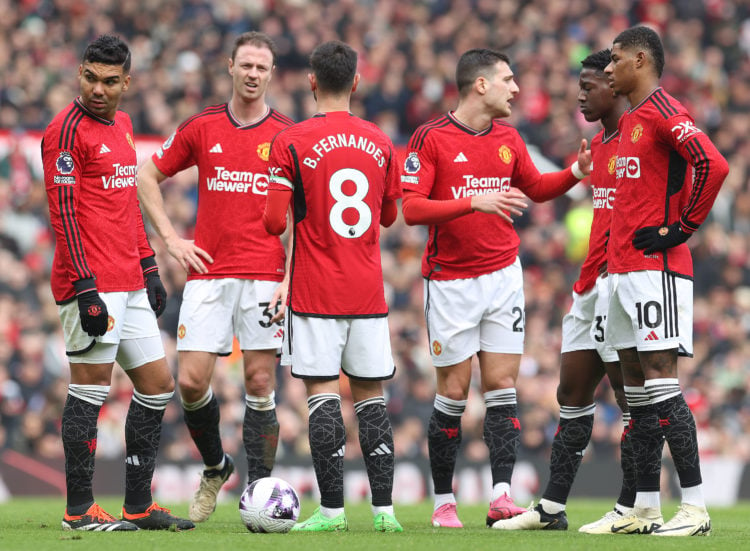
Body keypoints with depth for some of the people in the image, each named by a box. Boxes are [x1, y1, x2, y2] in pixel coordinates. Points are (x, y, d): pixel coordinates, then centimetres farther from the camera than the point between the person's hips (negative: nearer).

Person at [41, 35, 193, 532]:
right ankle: (80, 511, 0)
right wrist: (86, 289, -19)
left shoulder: (122, 125, 16)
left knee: (158, 383, 10)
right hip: (94, 284, -9)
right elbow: (63, 213, -14)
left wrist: (149, 269, 21)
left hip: (129, 285, 9)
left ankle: (139, 505, 16)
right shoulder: (67, 130, -10)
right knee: (91, 390, -6)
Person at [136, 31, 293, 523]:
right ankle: (215, 467, 20)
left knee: (261, 382, -3)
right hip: (208, 273, 2)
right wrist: (171, 238, 7)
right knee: (192, 380, -5)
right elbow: (148, 176, 17)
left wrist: (291, 276, -7)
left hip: (264, 275, -1)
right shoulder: (202, 128, 7)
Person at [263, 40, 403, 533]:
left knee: (323, 392, -2)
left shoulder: (291, 143, -7)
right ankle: (384, 508, 5)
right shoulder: (380, 142, 6)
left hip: (315, 289, -3)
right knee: (371, 396, 8)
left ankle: (332, 508, -6)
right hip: (368, 289, 3)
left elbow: (275, 222, -10)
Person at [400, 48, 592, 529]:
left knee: (502, 386, -2)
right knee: (454, 393, -1)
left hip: (503, 275, 5)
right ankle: (444, 501, 10)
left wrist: (576, 172, 7)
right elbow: (412, 207, -17)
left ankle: (502, 496, -5)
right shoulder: (431, 138, -9)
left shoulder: (508, 138, 8)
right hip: (451, 282, -5)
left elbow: (536, 188, 25)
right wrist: (475, 202, -26)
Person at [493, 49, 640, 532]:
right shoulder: (600, 143, 17)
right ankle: (551, 508, 15)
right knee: (572, 394, 11)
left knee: (632, 395, -4)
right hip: (592, 282, 10)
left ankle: (632, 508, 0)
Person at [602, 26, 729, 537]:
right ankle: (646, 508, 12)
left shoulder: (664, 110, -11)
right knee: (636, 384, 9)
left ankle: (696, 506, -12)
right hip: (623, 267, 10)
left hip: (656, 268, -10)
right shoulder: (630, 120, 19)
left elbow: (713, 165, -25)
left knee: (659, 378, -12)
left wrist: (681, 229, -17)